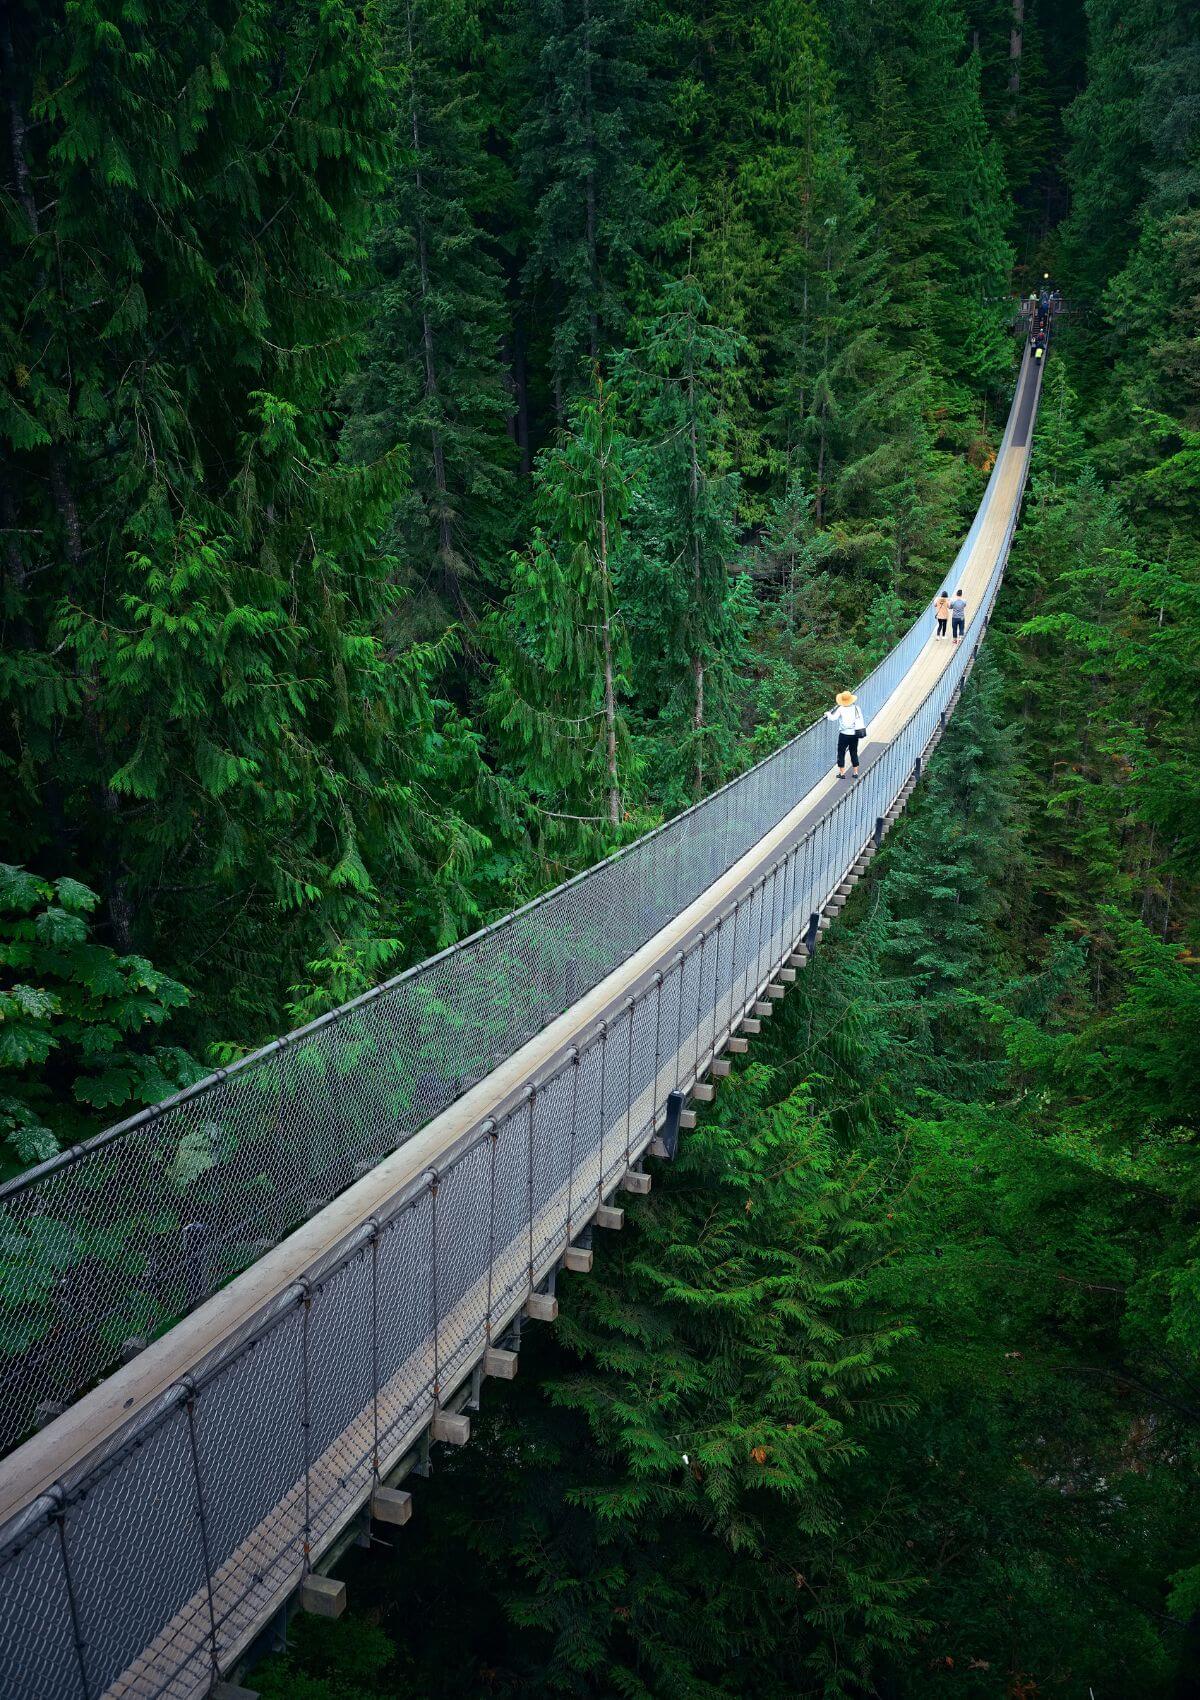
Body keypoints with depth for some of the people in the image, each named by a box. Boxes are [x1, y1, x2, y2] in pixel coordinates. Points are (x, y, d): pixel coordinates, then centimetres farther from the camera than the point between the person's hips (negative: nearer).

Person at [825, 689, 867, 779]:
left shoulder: (840, 709, -12)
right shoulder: (856, 708, 0)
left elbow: (832, 717, -19)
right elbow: (861, 721, 4)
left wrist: (828, 714, 0)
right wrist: (862, 730, 16)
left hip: (844, 735, -4)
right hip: (854, 735, 4)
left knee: (841, 753, 6)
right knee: (854, 753, 15)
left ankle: (842, 773, 5)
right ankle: (856, 772, 18)